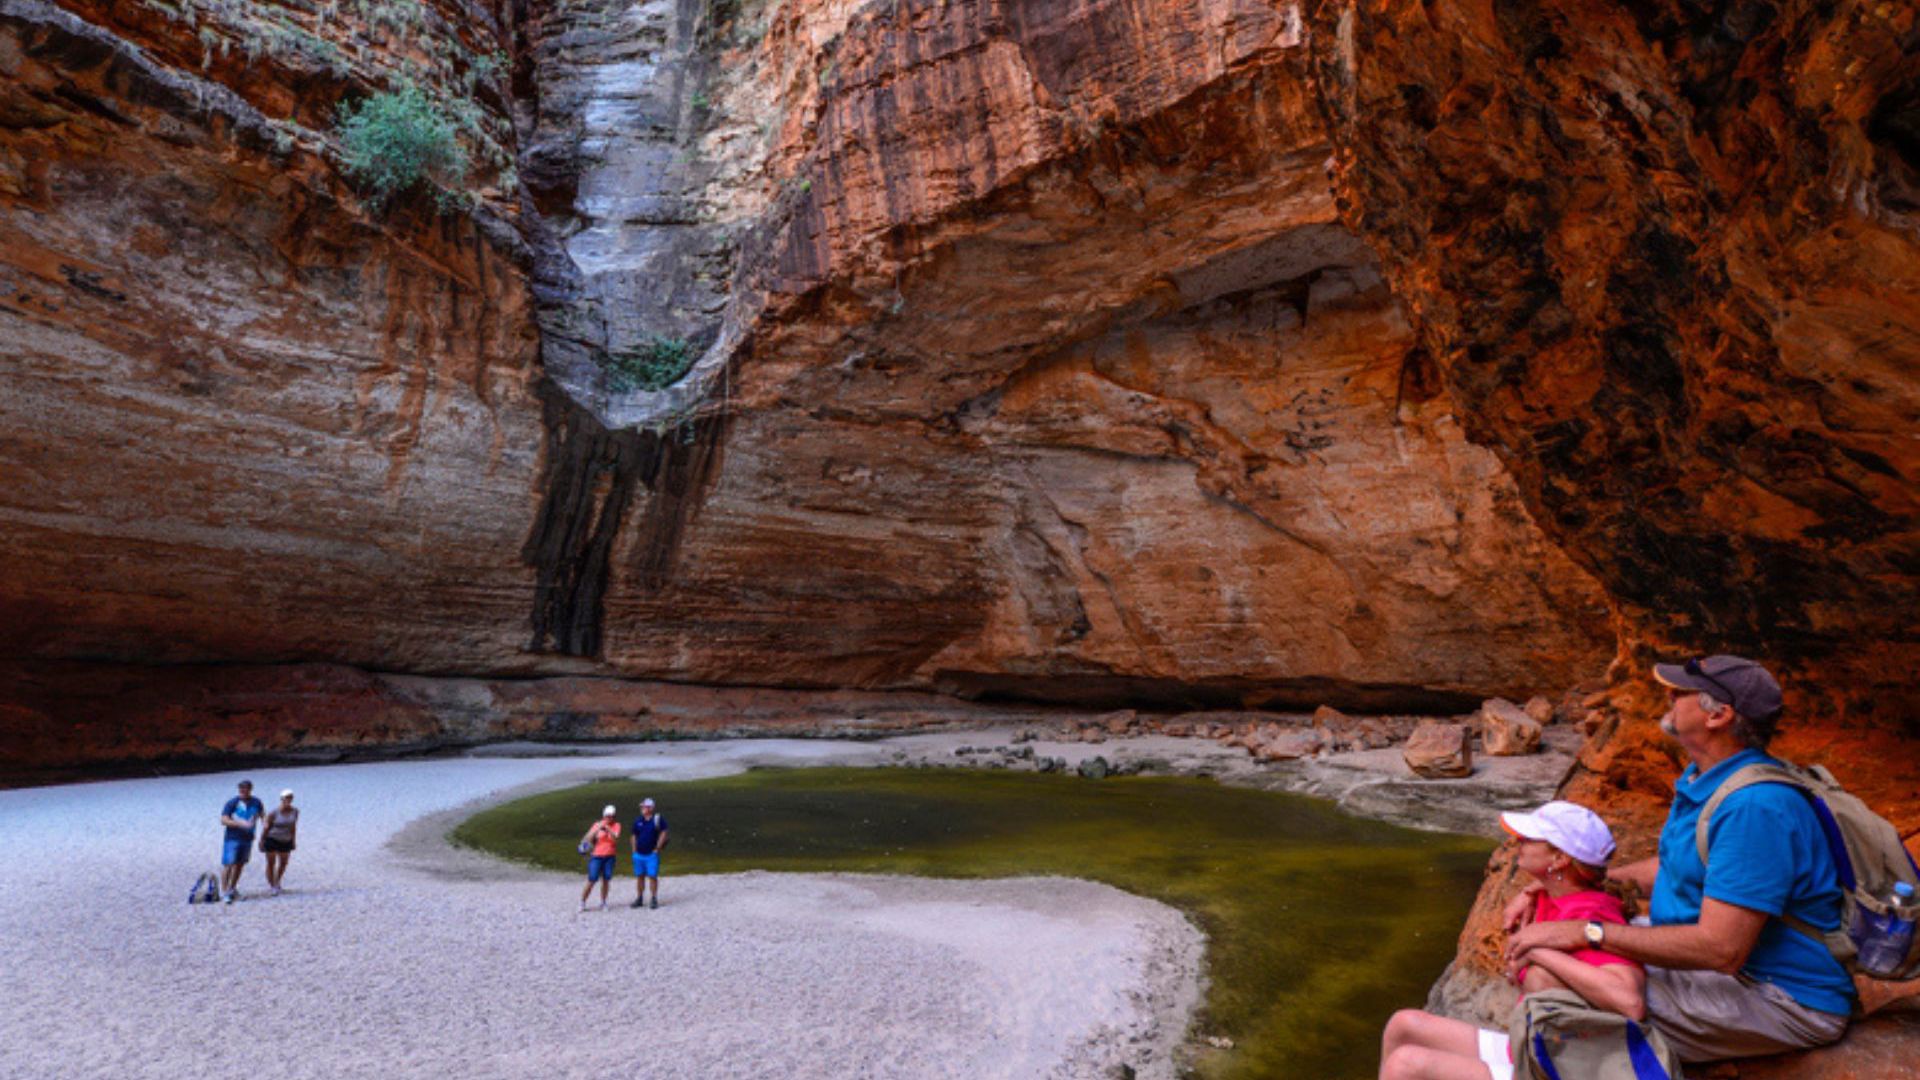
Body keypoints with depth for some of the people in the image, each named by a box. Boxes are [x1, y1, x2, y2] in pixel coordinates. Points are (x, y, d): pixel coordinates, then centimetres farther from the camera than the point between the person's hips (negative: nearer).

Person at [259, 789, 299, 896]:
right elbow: (266, 827, -9)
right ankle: (271, 886, 14)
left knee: (283, 863, 12)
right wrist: (261, 841, -6)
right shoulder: (273, 812, -18)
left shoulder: (295, 811, -7)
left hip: (286, 841, 4)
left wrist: (293, 840, 9)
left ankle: (277, 883, 33)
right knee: (271, 863, 1)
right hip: (272, 839, -4)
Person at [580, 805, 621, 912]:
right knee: (591, 881, -4)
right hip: (596, 856, -1)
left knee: (606, 880, 4)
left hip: (610, 857, 1)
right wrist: (597, 829, -18)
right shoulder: (597, 825, 0)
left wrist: (608, 829, -25)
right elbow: (587, 839, -4)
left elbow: (615, 838, -15)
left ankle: (603, 903, 17)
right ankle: (582, 902, 11)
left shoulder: (616, 825, 1)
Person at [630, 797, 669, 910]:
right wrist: (634, 850, 9)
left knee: (653, 876, -4)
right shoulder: (638, 821, 8)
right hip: (639, 854, 5)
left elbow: (663, 834, -8)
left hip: (652, 854, -5)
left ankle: (654, 899, 4)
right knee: (639, 876, 10)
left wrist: (657, 848, -10)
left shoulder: (658, 819, -6)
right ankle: (639, 898, 21)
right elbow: (634, 836, 16)